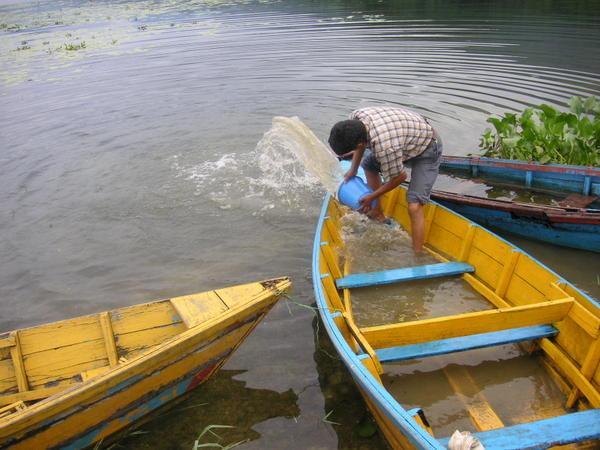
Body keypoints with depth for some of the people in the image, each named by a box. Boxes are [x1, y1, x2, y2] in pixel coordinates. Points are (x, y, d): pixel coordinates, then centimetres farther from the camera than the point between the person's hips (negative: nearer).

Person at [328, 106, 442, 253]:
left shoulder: (384, 147, -42)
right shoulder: (355, 117, -20)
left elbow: (399, 177, -23)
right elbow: (361, 143, 5)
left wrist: (372, 197, -12)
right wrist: (353, 169, 9)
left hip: (427, 150, -9)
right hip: (409, 136, 9)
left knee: (414, 206, -19)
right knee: (368, 164, 21)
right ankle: (378, 215, 31)